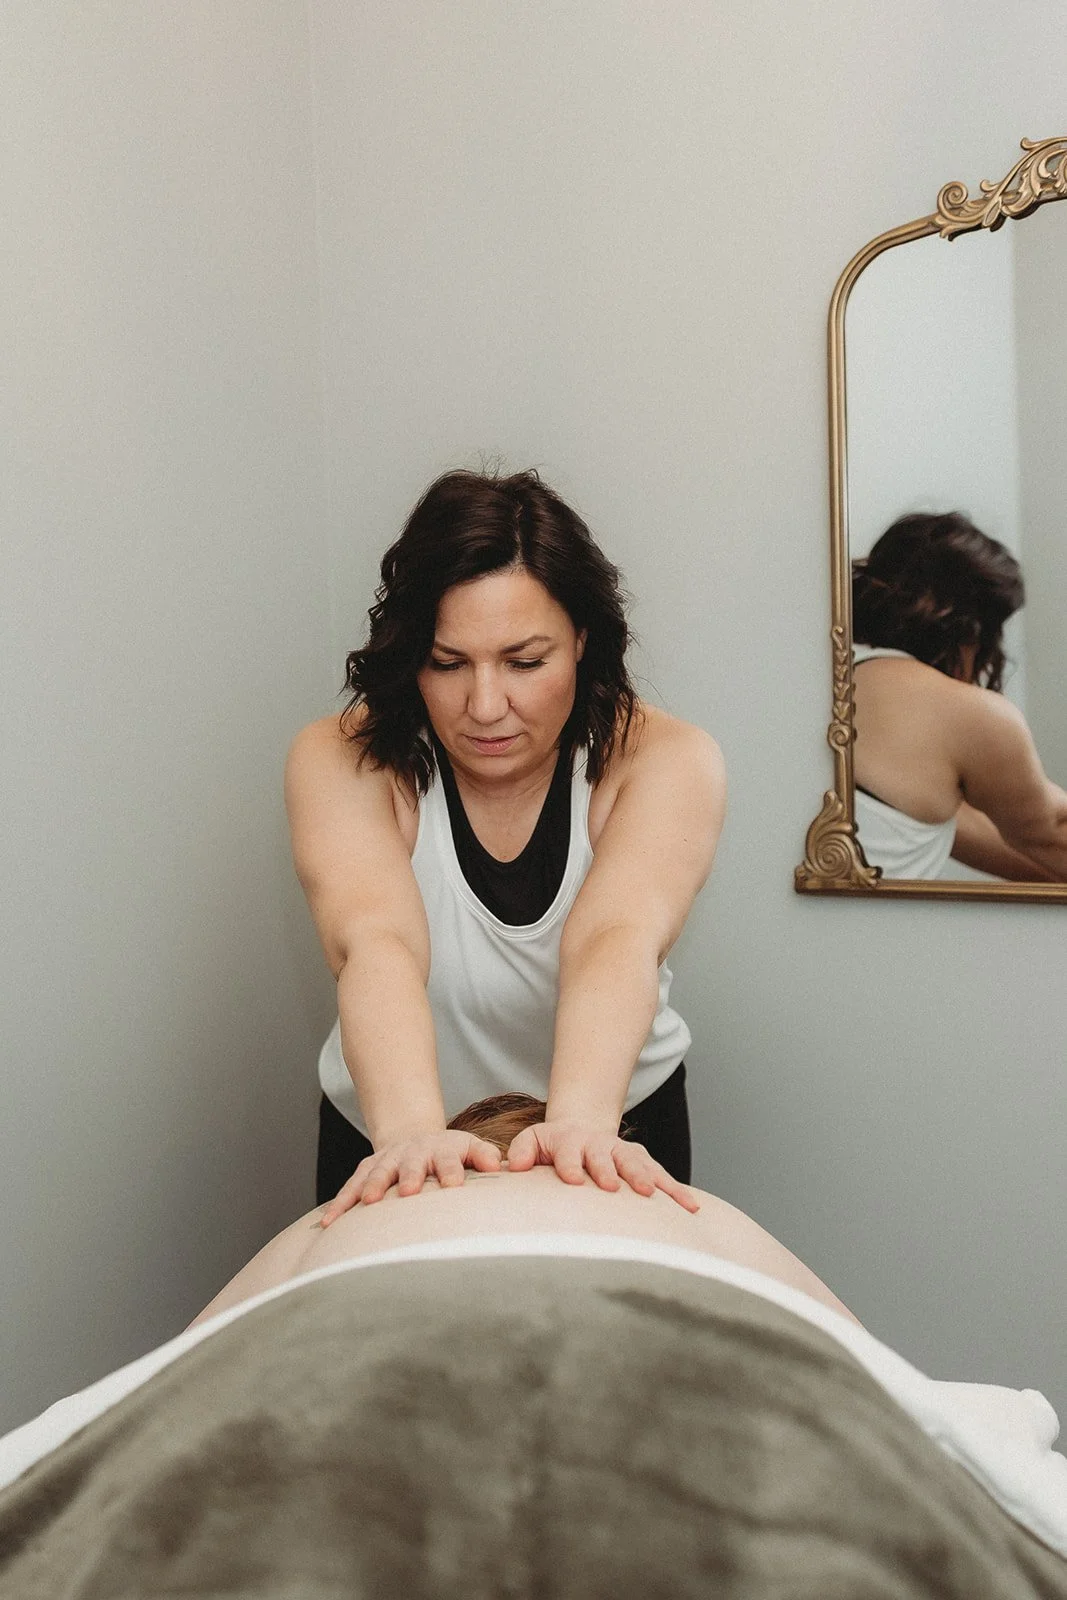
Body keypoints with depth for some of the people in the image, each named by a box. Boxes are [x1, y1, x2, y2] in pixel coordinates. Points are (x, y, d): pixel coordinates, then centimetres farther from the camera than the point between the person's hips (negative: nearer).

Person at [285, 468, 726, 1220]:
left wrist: (581, 1121, -51)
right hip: (387, 1133, 0)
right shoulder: (342, 762, -18)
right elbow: (374, 942, -35)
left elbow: (617, 938, -34)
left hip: (618, 1125, 0)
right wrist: (411, 1130, -51)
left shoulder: (664, 761, -18)